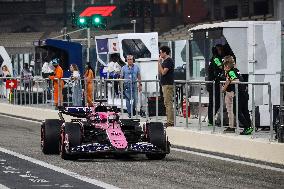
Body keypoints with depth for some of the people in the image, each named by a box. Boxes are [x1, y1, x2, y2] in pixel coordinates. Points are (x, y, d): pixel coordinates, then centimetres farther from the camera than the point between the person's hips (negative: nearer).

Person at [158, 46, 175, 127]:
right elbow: (160, 72, 19)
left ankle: (170, 122, -11)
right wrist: (159, 62, 11)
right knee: (167, 103, 11)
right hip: (164, 84, 10)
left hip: (168, 84, -10)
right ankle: (169, 121, 13)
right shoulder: (164, 61, 17)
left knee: (168, 103, -10)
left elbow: (163, 72, -18)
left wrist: (160, 63, -10)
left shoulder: (169, 61, -12)